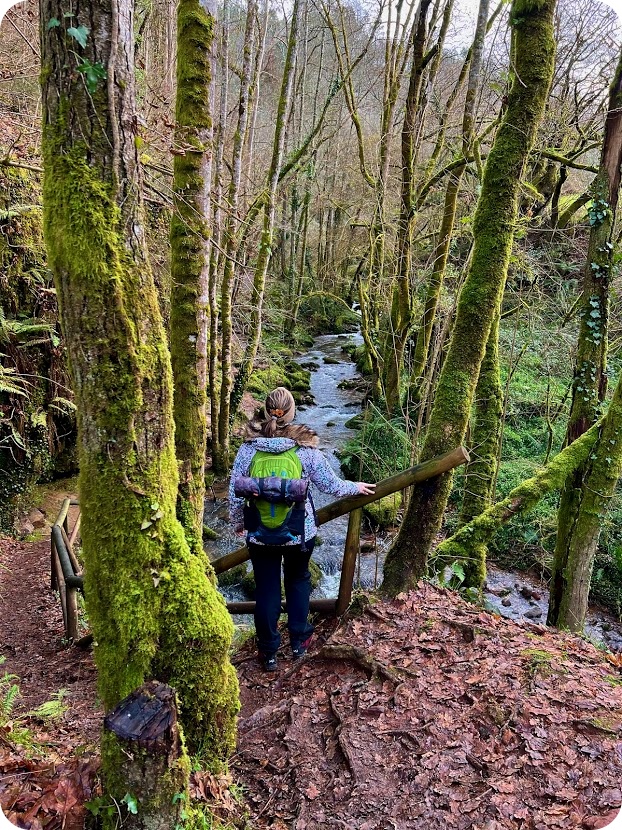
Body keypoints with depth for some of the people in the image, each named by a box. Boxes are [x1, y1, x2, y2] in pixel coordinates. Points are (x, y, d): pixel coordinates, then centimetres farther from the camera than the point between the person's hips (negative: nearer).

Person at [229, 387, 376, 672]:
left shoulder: (248, 447, -11)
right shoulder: (306, 448, -14)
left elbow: (235, 493, -5)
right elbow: (331, 485, -5)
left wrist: (238, 523, 12)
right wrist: (356, 487, 15)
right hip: (299, 531, 0)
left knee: (266, 589, 15)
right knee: (298, 581, 24)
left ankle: (268, 652, 27)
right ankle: (299, 641, 36)